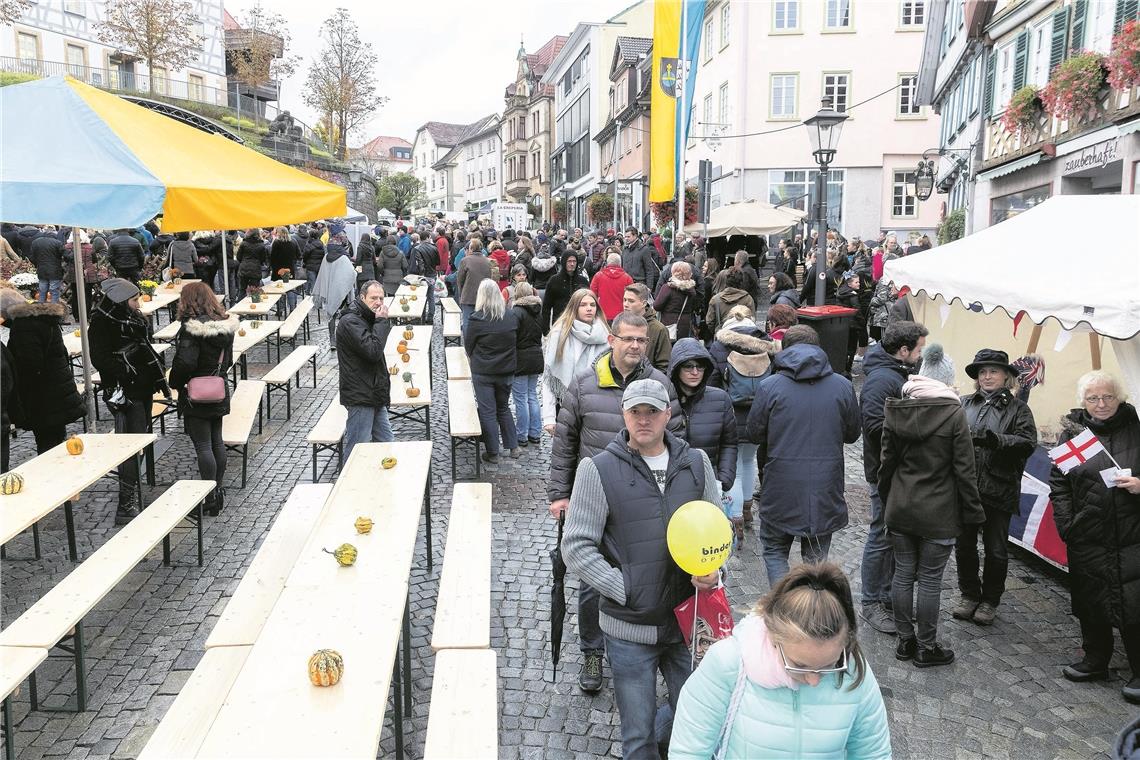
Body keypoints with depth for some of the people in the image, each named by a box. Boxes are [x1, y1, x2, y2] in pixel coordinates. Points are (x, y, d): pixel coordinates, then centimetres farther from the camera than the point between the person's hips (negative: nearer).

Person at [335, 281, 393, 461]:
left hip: (374, 395, 10)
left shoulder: (368, 318, 16)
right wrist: (382, 321, -18)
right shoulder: (350, 322, -15)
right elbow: (373, 350, -24)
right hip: (360, 397, -10)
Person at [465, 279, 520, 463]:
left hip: (483, 373, -4)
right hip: (506, 371, 4)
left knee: (487, 412, 7)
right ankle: (513, 446, 24)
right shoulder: (512, 317, -6)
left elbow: (468, 346, -5)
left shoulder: (477, 320, -17)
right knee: (503, 408, 22)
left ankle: (492, 453, 13)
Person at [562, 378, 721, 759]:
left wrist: (712, 572, -7)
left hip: (687, 622, 3)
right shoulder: (598, 470, -10)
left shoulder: (696, 462, 1)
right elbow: (576, 548, -10)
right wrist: (626, 591, -14)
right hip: (629, 628, -3)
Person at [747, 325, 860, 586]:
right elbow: (852, 434, 8)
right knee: (817, 558, 17)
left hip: (781, 487, -2)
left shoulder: (769, 386, -9)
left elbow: (754, 434, -2)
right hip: (826, 489, 2)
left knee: (774, 550, 15)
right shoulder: (843, 386, -2)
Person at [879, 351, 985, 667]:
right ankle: (926, 647, 17)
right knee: (930, 580, 5)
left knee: (903, 573, 13)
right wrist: (972, 512, -2)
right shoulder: (954, 413, -13)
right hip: (938, 513, -4)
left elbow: (887, 460, 6)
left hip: (900, 509, 4)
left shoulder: (896, 410, 0)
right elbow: (964, 469, -11)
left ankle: (905, 640, 25)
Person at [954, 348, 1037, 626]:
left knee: (996, 550, 9)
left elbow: (1028, 442, -13)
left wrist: (996, 440, -26)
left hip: (999, 490, -2)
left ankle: (990, 600, 27)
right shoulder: (965, 404, 6)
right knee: (964, 545, 12)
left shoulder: (1017, 408, 0)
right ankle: (969, 595, 30)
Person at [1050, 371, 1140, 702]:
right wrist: (1065, 523, -3)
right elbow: (1058, 483, 6)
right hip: (1087, 538, 2)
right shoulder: (1072, 432, 5)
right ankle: (1095, 661, 31)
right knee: (1090, 601, 12)